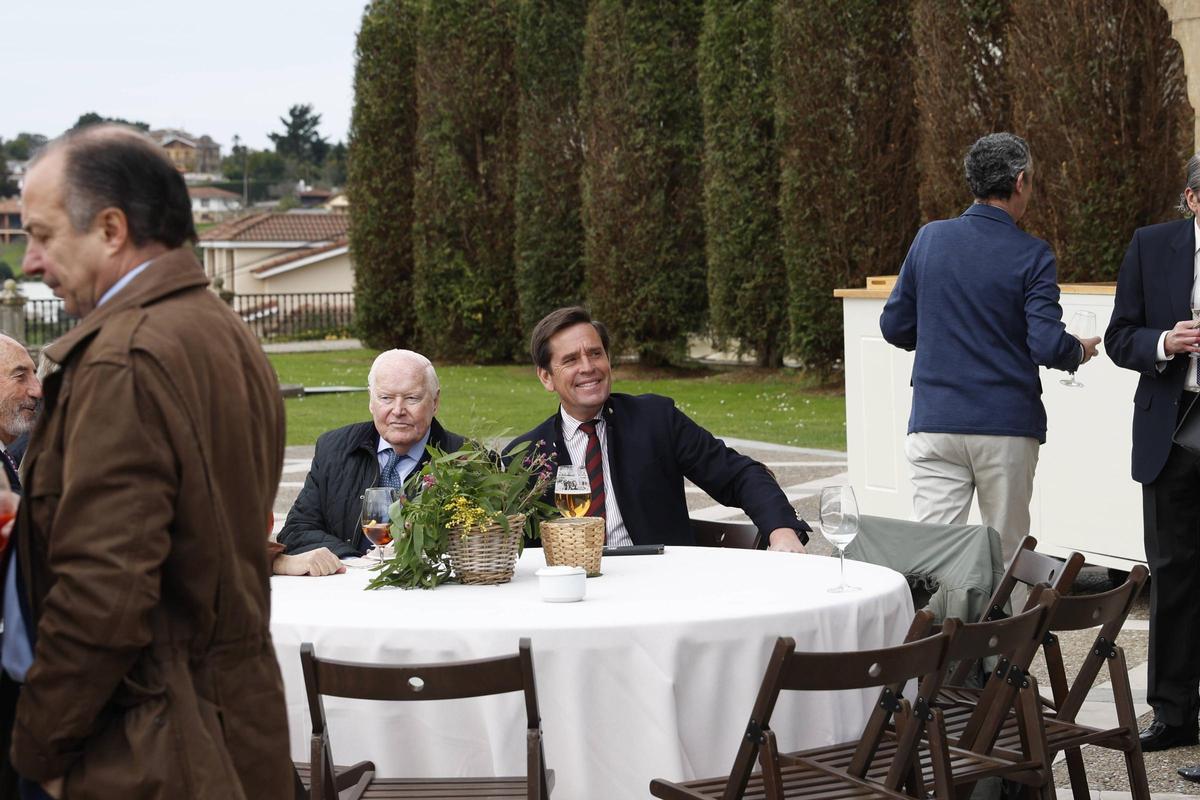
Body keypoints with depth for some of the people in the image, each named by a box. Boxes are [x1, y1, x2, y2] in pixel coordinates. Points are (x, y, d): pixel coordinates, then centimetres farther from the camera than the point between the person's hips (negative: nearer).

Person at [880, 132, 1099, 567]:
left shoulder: (930, 238, 3)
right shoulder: (1031, 255, -8)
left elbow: (894, 327, 8)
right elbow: (1047, 346, -14)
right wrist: (1080, 351, 8)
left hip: (934, 423, 3)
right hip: (1006, 425, -2)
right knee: (1007, 555, 10)